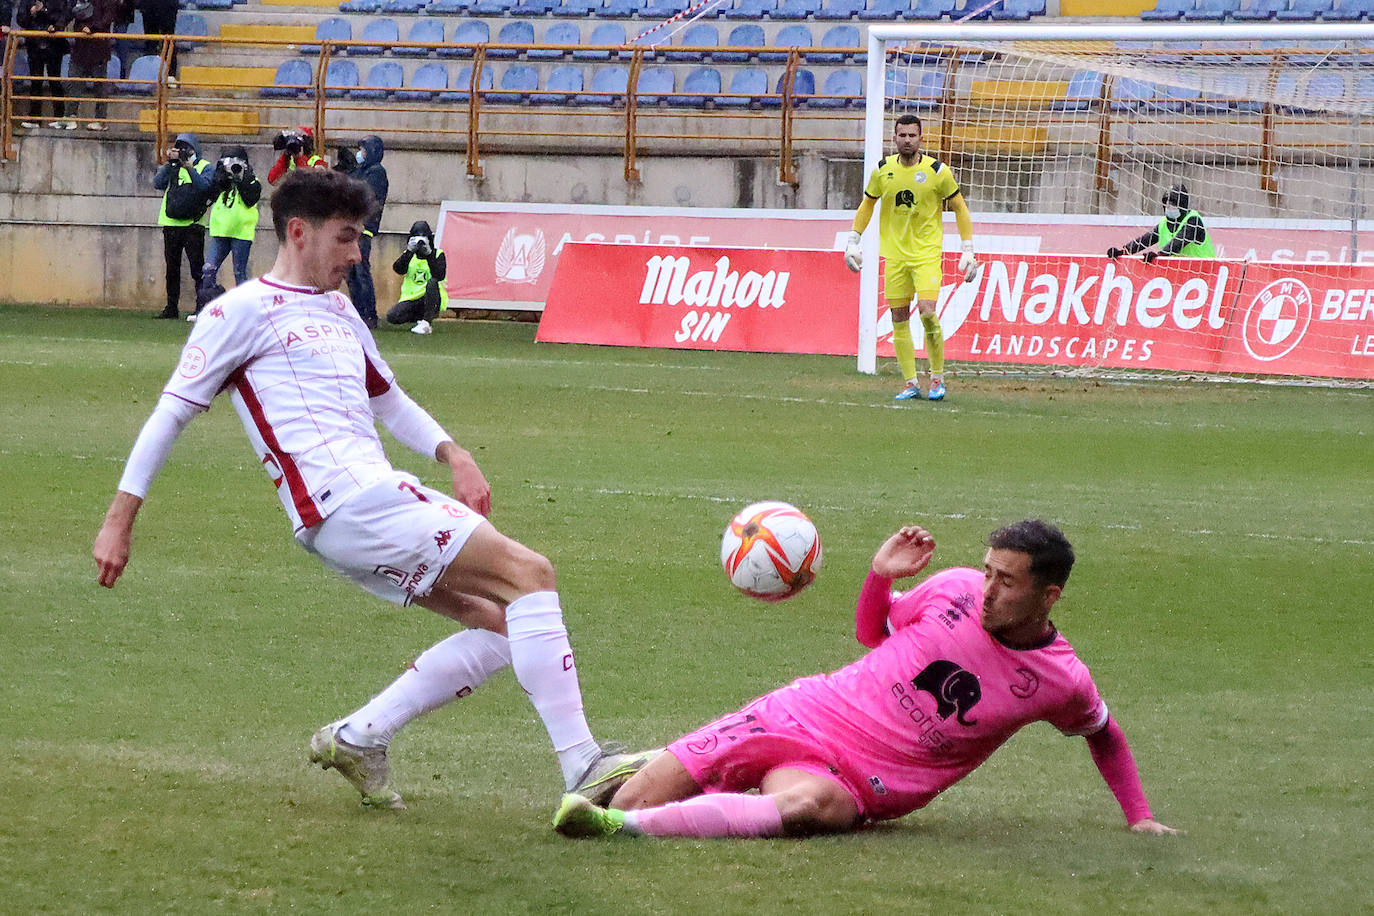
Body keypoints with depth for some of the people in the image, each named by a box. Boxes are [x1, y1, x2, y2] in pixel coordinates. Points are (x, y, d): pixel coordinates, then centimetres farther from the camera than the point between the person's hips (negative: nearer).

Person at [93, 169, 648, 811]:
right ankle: (583, 770, -24)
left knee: (504, 623, 2)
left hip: (384, 500, 9)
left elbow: (388, 401, 35)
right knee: (529, 573, -17)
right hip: (345, 507, -9)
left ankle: (358, 738, 7)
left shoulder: (338, 312, 25)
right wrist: (119, 521, -1)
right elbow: (172, 413, 1)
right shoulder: (242, 312, 0)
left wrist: (454, 457, 17)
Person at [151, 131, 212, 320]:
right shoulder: (172, 167, 14)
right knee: (172, 268, 8)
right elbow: (158, 184, -2)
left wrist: (189, 168, -19)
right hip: (171, 224, 4)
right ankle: (171, 308, 13)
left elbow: (204, 186, -14)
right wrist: (169, 163, -9)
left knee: (197, 267, -8)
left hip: (193, 224, -4)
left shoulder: (204, 167, 5)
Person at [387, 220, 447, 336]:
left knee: (433, 283, -36)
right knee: (392, 317, -22)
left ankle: (426, 323, -31)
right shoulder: (409, 255, 9)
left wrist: (429, 255, -23)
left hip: (431, 299, -3)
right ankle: (420, 318, 6)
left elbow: (439, 276, -17)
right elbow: (398, 269, -10)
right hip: (411, 299, 3)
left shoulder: (438, 254, 0)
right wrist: (409, 252, -19)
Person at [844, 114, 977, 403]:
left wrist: (968, 251, -3)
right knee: (899, 319, 1)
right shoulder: (883, 170, 2)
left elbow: (959, 208, 2)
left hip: (927, 252, -4)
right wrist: (853, 242, 13)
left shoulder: (937, 171, -7)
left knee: (927, 312, -17)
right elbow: (867, 204, 17)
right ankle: (911, 383, 8)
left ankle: (937, 377, -1)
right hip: (894, 254, 4)